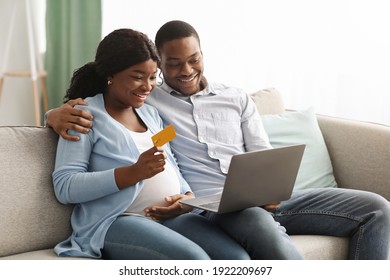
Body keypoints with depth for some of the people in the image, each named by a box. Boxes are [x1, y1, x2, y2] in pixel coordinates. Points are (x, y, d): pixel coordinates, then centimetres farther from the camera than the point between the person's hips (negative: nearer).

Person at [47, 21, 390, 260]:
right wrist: (59, 114, -18)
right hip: (208, 206, -5)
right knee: (266, 231, -42)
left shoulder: (237, 98, 18)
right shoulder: (146, 101, 8)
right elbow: (88, 106, 8)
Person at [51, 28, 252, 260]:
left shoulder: (151, 113, 23)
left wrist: (188, 196, 0)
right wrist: (134, 172, -18)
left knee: (238, 258, -21)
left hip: (171, 216, 7)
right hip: (114, 221, -6)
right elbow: (64, 187, -9)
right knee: (194, 260, -32)